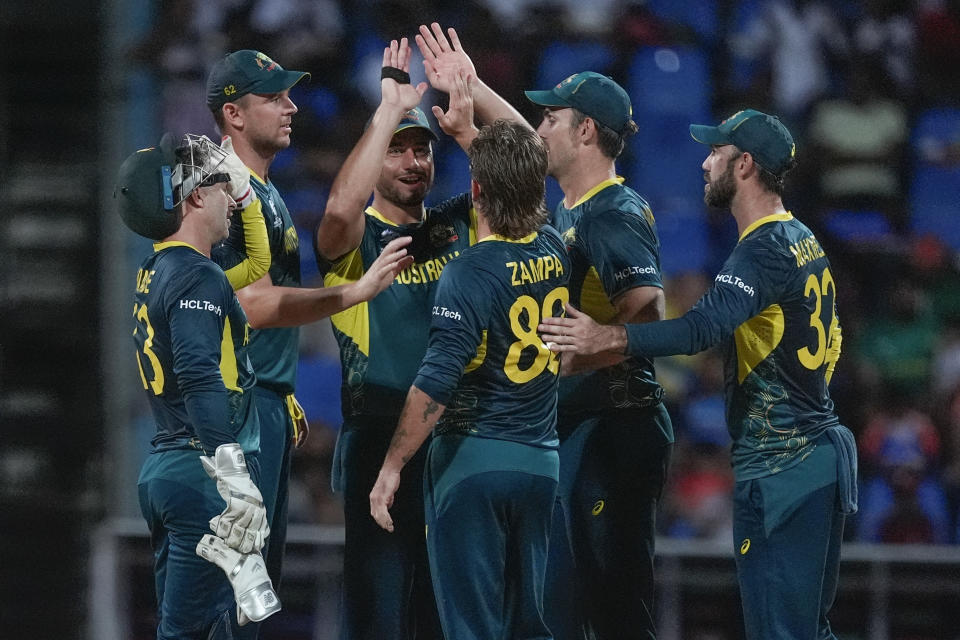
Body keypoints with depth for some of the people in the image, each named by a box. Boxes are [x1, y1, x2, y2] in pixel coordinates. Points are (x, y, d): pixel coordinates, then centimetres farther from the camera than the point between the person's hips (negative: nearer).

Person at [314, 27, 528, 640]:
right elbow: (341, 208, -25)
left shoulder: (460, 223, 11)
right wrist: (391, 109, -23)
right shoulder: (355, 239, -1)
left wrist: (472, 91, -10)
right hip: (379, 444, -4)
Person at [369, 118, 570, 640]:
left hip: (471, 459, -7)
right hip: (541, 460, 7)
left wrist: (392, 467, -14)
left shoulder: (470, 274, -17)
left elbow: (434, 386, -21)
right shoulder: (555, 254, 3)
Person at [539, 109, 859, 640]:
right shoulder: (805, 241, 15)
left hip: (778, 471, -10)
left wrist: (608, 338, -37)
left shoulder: (765, 251, -17)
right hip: (825, 452, 10)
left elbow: (703, 329, -31)